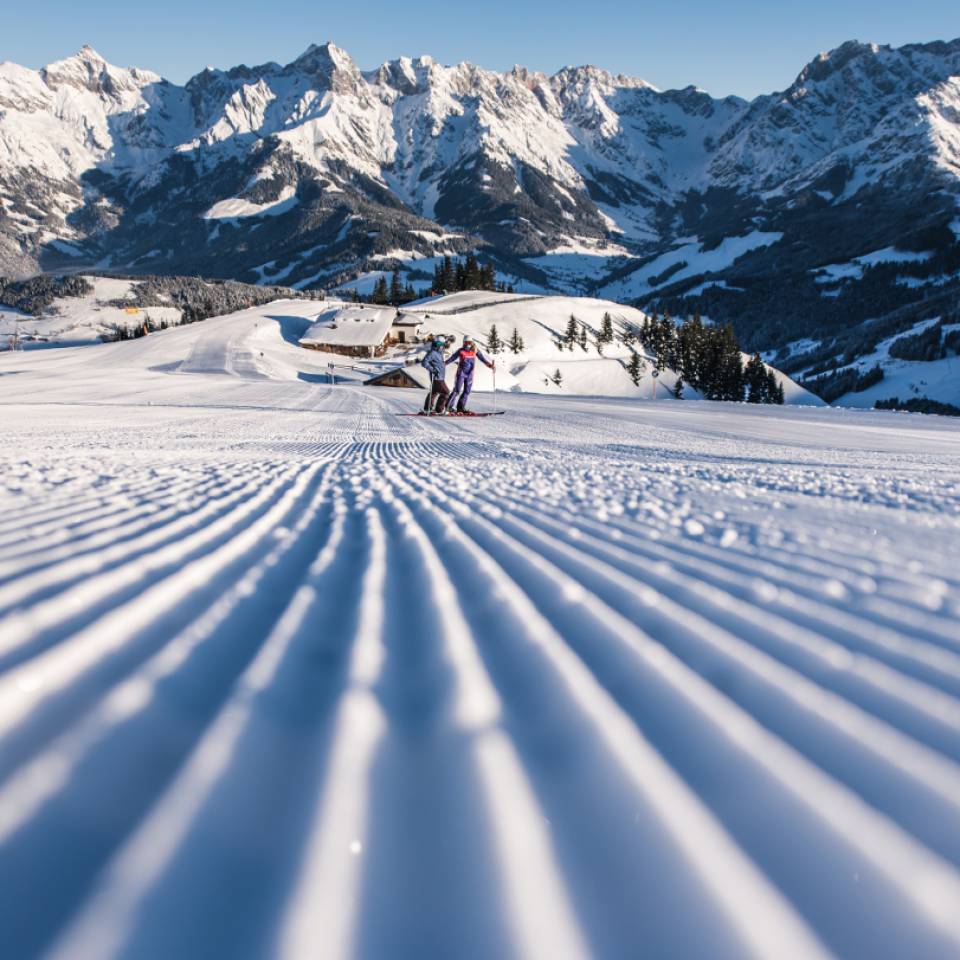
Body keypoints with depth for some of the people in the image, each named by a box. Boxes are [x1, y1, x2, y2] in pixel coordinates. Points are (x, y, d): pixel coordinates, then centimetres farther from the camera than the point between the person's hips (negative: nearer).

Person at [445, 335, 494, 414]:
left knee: (467, 391, 6)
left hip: (470, 374, 4)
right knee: (457, 391, -9)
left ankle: (460, 407, 15)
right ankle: (448, 406, -5)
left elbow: (482, 358, -2)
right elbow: (452, 358, -3)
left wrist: (489, 364, -15)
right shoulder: (461, 351, -5)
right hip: (461, 373, -4)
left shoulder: (475, 350, 2)